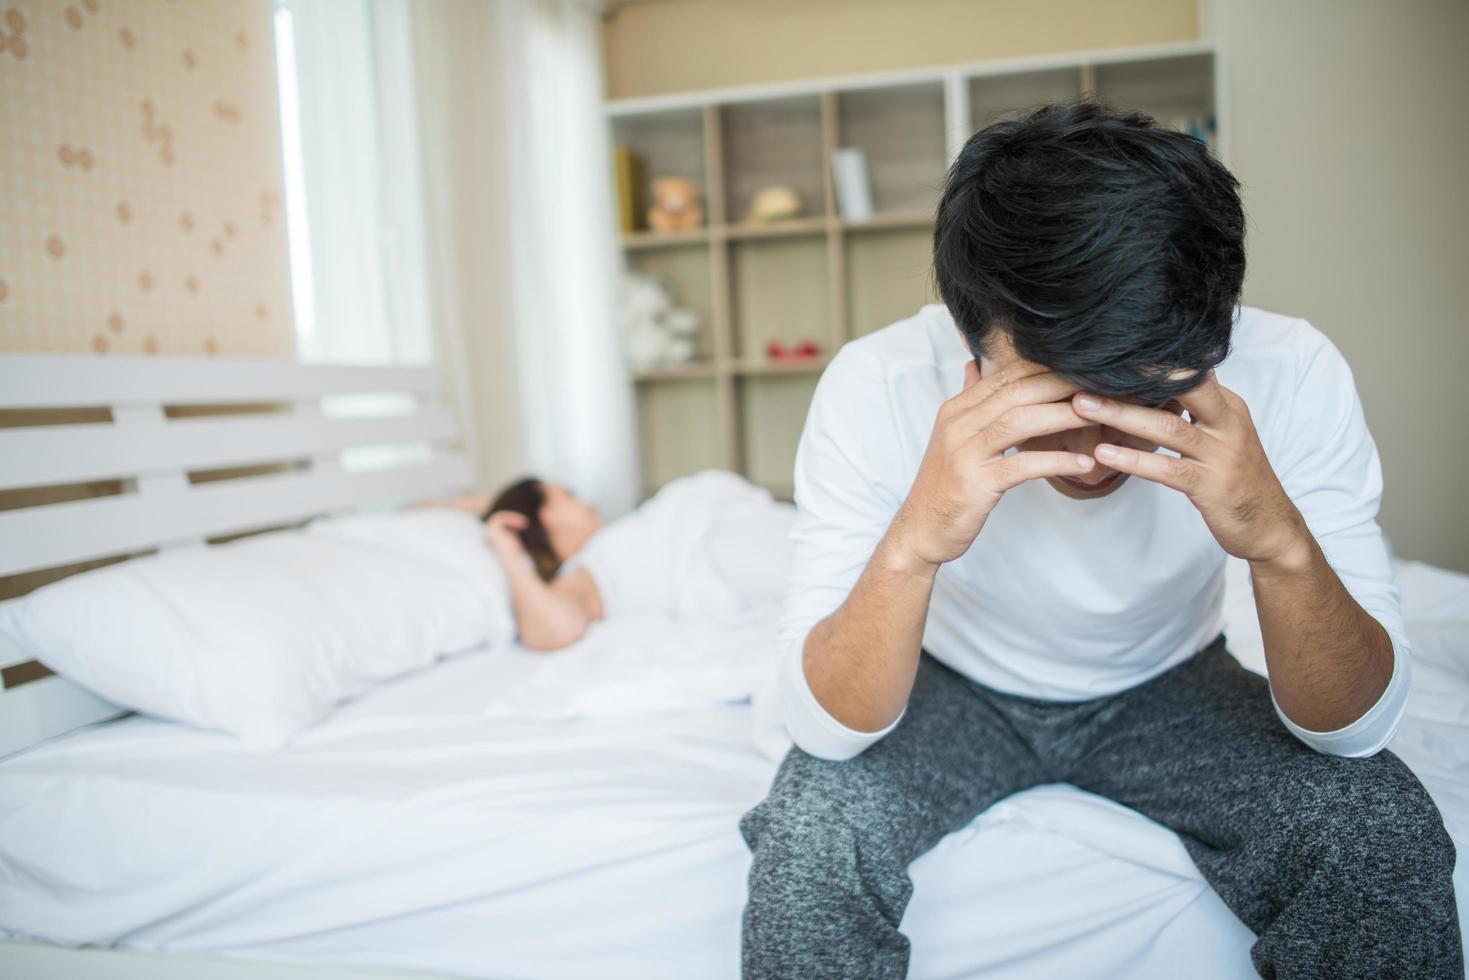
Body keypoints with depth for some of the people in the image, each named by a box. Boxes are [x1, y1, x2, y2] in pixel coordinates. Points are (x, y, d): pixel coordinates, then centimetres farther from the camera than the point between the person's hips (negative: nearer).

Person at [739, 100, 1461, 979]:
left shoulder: (1289, 375, -25)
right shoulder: (877, 387, -29)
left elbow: (1356, 729, -20)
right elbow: (826, 730, -27)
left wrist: (1282, 543, -40)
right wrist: (913, 546, -46)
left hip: (1167, 685, 2)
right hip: (955, 688, -1)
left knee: (1384, 831, -24)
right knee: (808, 836, -28)